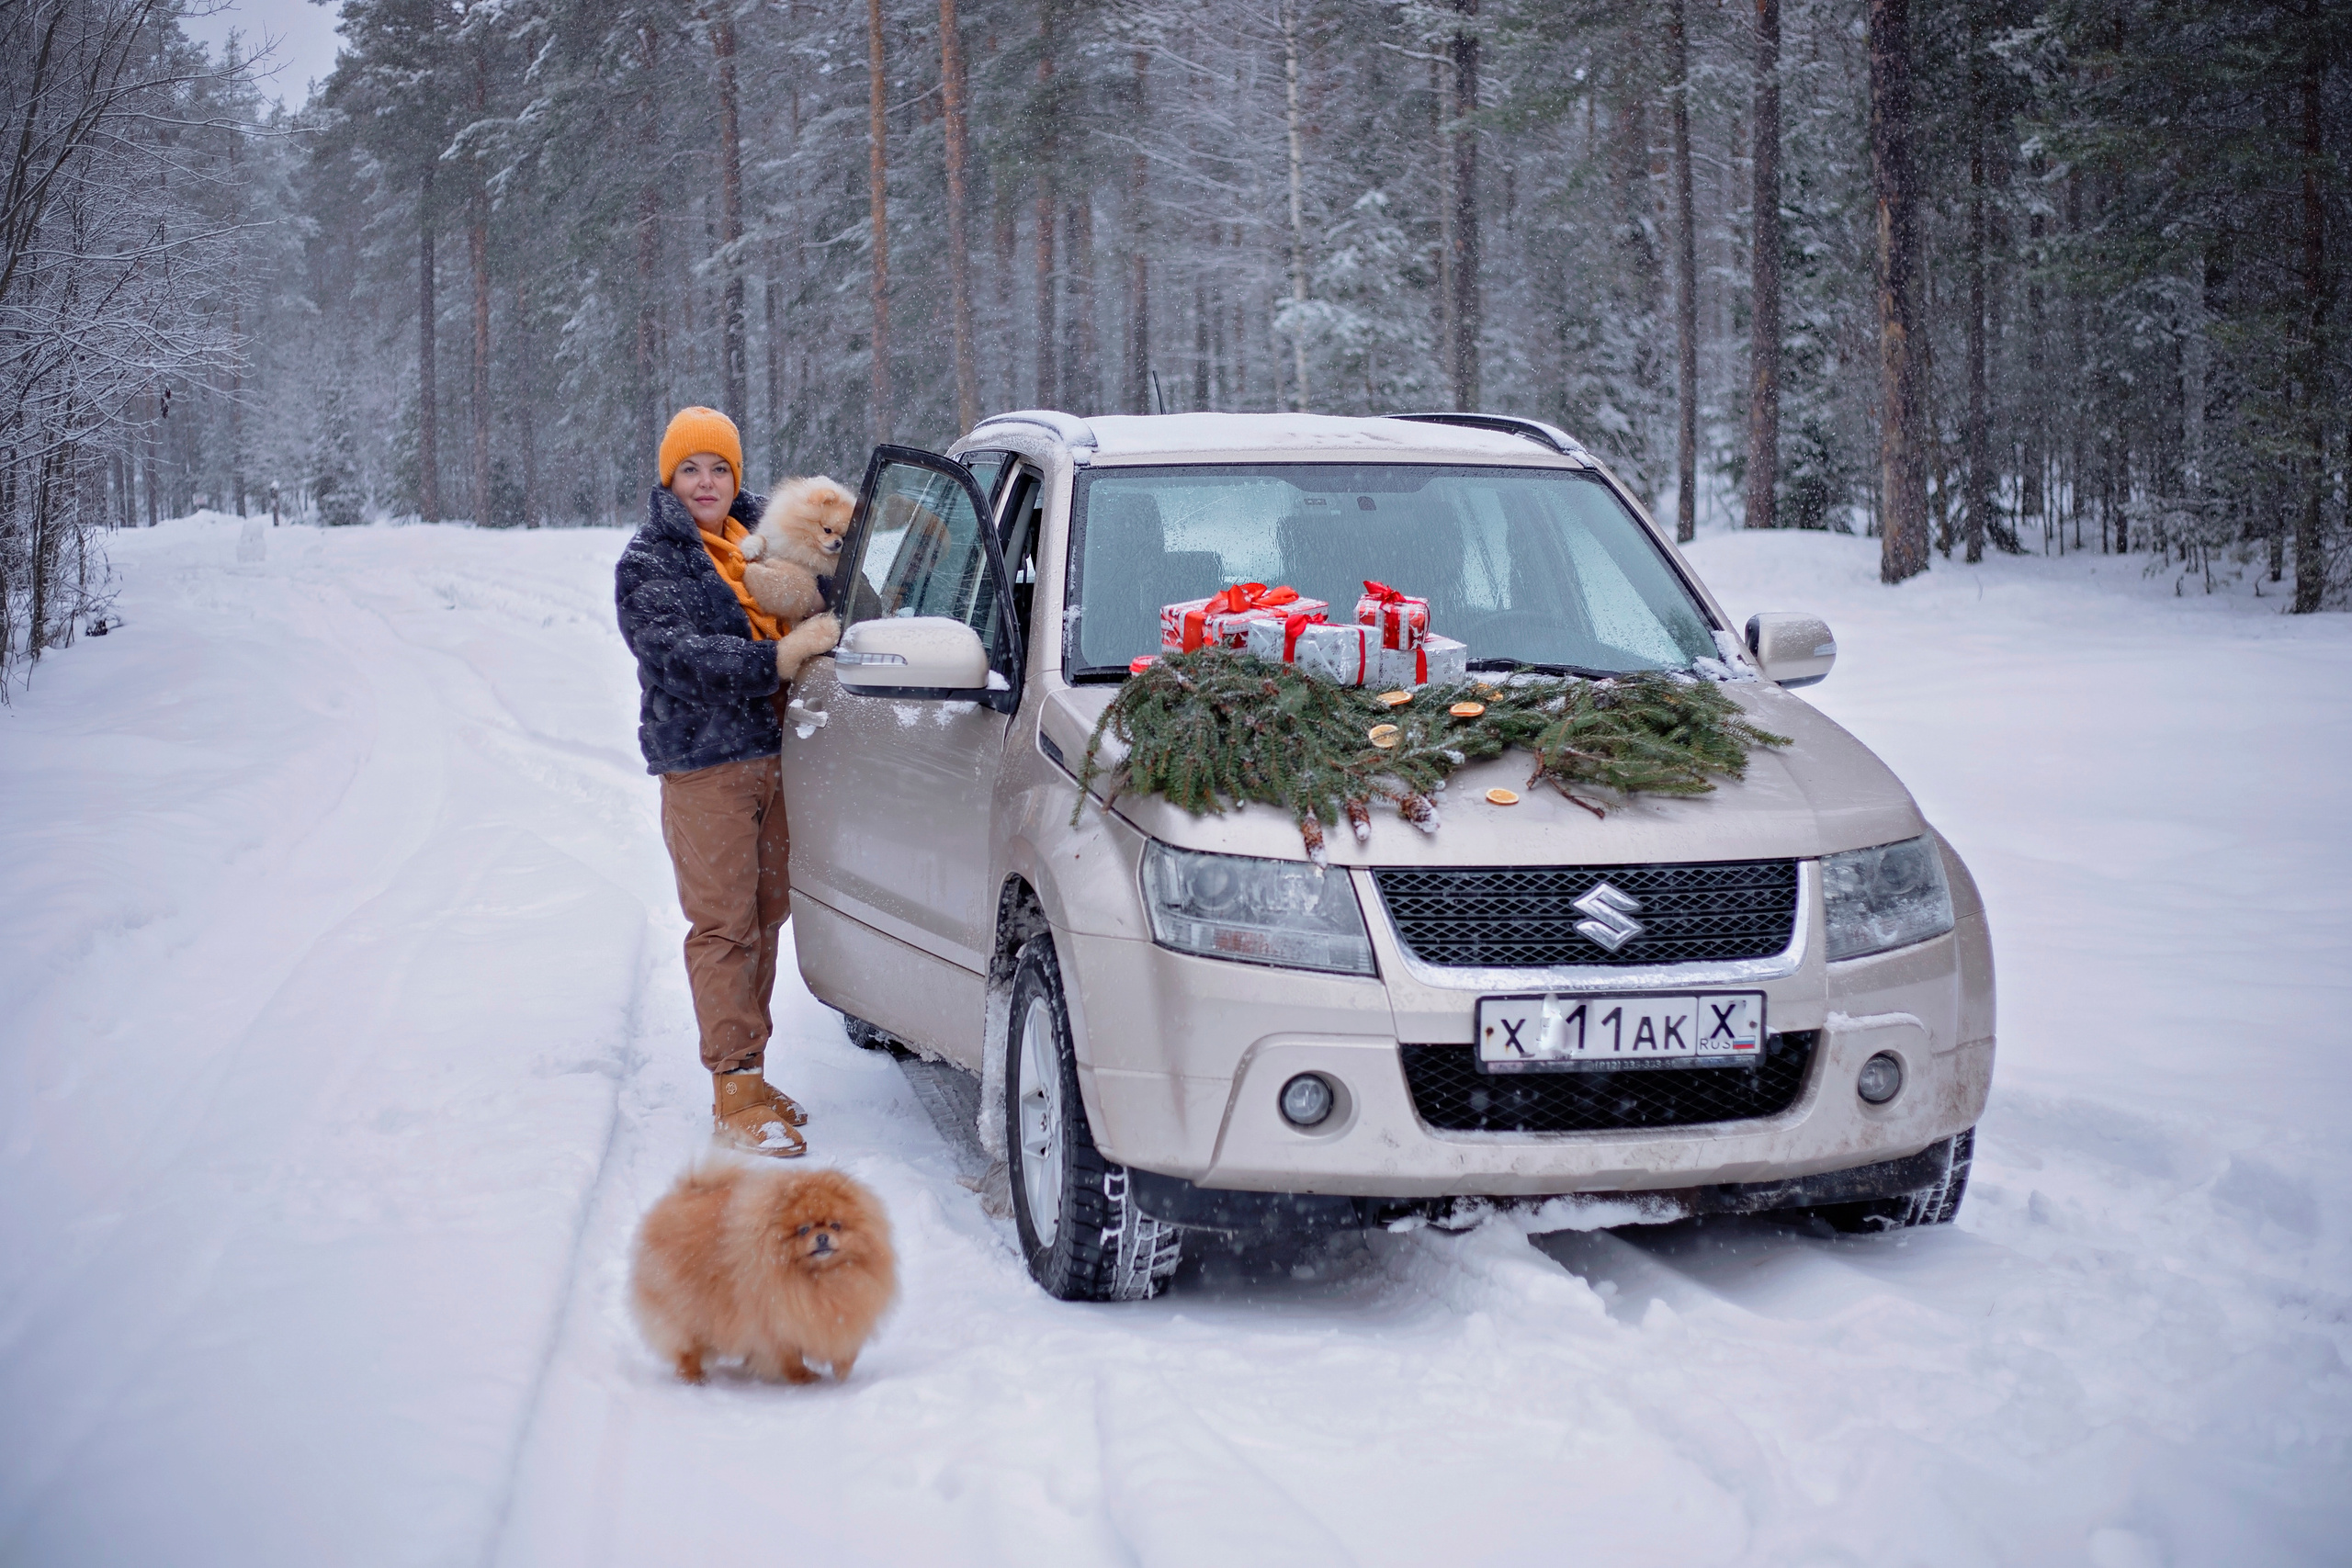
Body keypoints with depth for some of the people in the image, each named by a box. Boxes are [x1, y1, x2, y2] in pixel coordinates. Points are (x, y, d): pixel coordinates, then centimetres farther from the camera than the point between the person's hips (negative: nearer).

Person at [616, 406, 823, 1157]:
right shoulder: (648, 561, -2)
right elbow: (676, 654, -16)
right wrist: (772, 664, -23)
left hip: (774, 756, 6)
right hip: (703, 763, -6)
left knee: (766, 918, 10)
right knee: (724, 925, -9)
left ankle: (748, 1073, 20)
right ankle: (735, 1092, -9)